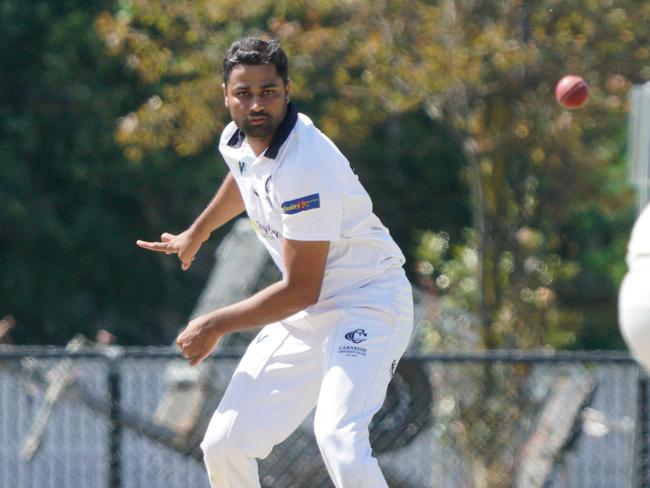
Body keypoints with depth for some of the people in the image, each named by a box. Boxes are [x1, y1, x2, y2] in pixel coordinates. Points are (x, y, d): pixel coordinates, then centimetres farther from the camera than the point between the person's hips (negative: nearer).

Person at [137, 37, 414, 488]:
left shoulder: (306, 168, -28)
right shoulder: (236, 141, -1)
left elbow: (301, 290, -25)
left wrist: (217, 325, -16)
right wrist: (196, 234, 41)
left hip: (369, 302, -8)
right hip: (305, 315, 9)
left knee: (339, 442, -33)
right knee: (224, 446, 3)